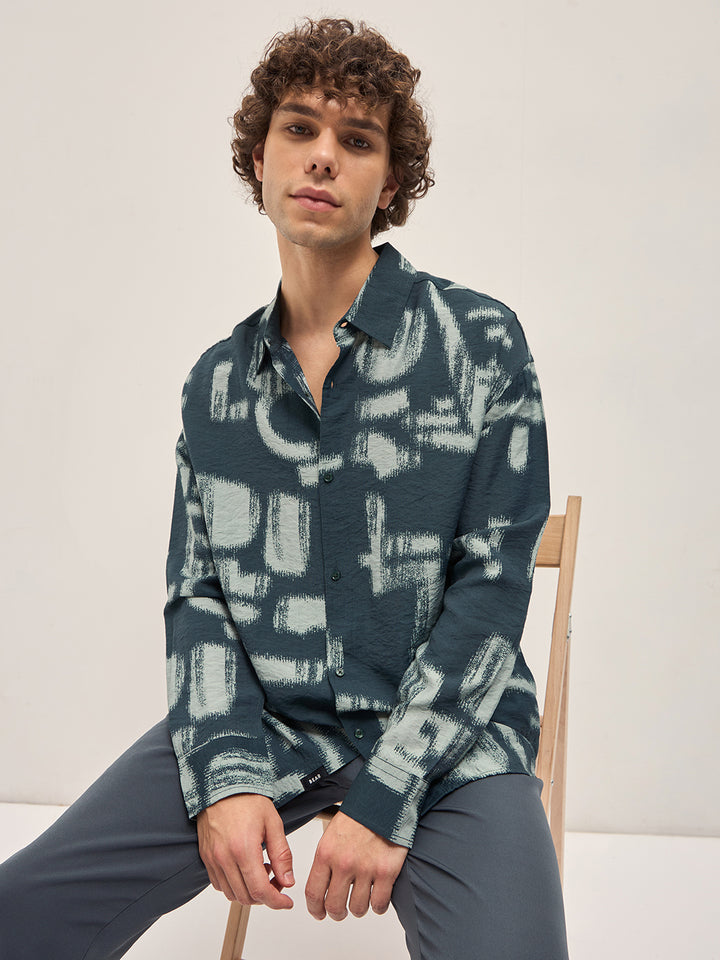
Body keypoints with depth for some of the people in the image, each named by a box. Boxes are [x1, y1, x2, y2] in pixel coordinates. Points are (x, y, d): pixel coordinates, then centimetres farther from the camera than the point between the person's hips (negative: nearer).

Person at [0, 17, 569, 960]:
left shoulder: (481, 343, -2)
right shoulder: (217, 381, 10)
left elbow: (493, 585, -6)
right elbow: (196, 591, 9)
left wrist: (385, 796, -14)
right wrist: (226, 772, -8)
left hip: (447, 733, -2)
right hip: (259, 723, 3)